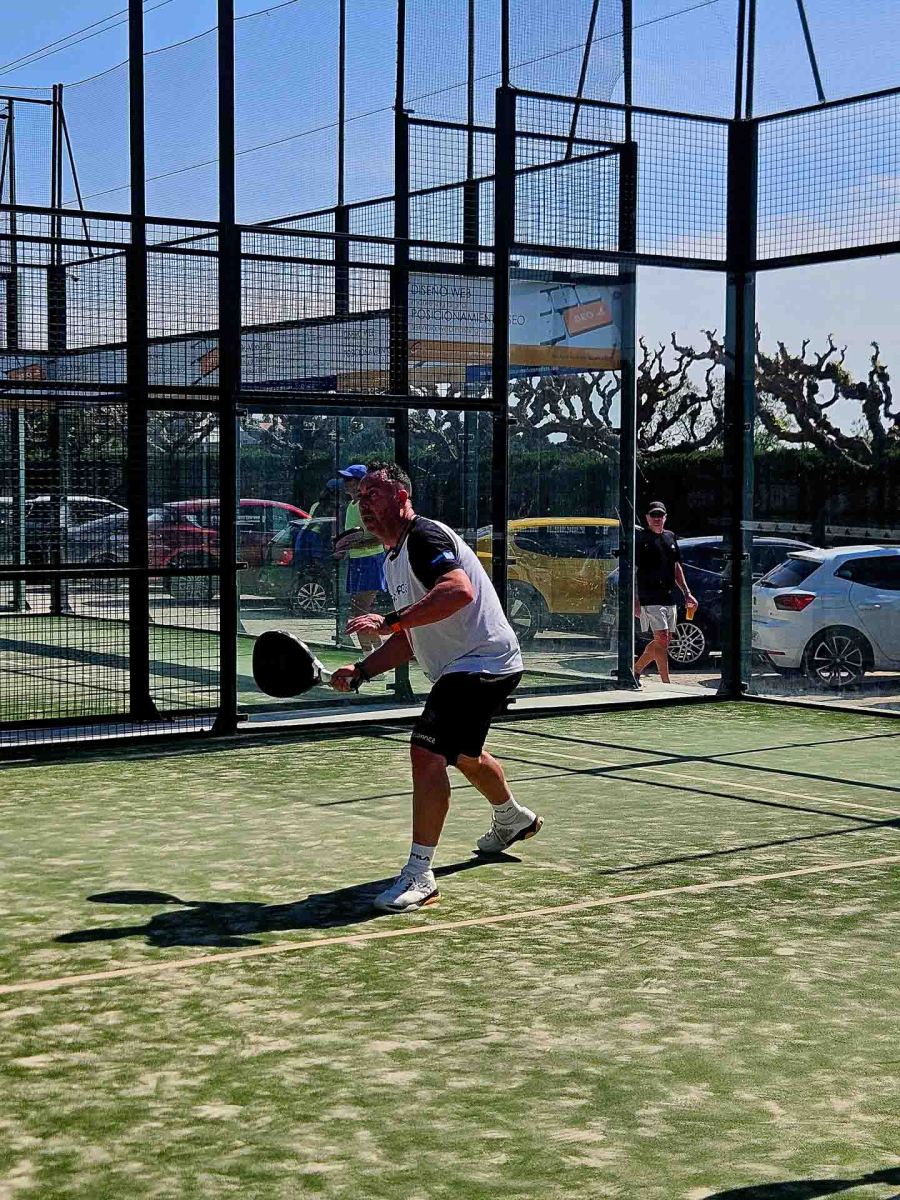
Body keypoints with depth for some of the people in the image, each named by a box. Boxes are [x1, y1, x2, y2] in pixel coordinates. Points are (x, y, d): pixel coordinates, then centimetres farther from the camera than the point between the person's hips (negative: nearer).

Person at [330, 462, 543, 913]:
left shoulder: (424, 536, -17)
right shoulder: (395, 560, 15)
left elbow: (459, 589, -37)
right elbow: (410, 640, 19)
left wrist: (390, 620, -42)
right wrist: (361, 671, 7)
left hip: (482, 662, -11)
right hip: (458, 669, 11)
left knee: (427, 752, -23)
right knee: (464, 755, 30)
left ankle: (419, 875, -20)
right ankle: (513, 819, 58)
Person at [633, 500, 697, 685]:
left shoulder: (670, 537, 16)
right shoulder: (640, 538, -4)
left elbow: (677, 568, 24)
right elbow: (633, 571, -8)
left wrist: (686, 593, 17)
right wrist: (635, 599, -16)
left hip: (669, 598, 7)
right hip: (649, 598, -7)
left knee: (664, 641, 10)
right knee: (661, 639, -13)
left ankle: (636, 670, 24)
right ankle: (666, 683, -11)